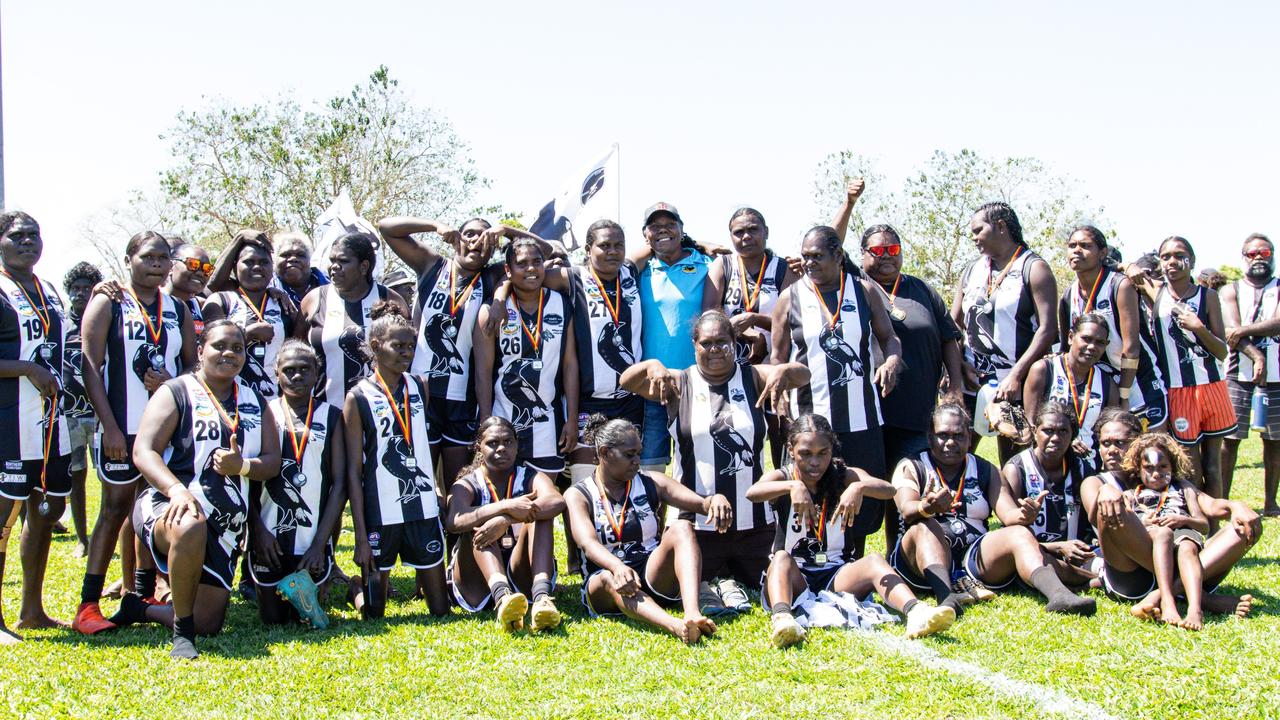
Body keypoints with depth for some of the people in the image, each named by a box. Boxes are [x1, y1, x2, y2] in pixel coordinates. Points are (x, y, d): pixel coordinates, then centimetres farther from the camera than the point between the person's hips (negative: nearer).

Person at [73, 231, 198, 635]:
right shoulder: (108, 304, 0)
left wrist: (173, 383, -8)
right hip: (122, 428, -5)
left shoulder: (179, 310, 14)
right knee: (115, 509, -6)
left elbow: (194, 364, 16)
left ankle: (145, 595, 18)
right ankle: (88, 605, -2)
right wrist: (110, 426, -14)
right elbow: (91, 368, -7)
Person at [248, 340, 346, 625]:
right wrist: (258, 530, -11)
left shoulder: (330, 417, 3)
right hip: (269, 537, 0)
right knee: (272, 618, 7)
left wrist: (320, 543, -8)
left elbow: (339, 484, -1)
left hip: (313, 539, 0)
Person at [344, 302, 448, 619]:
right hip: (380, 513, -4)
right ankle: (360, 589, 39)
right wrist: (361, 536, -11)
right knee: (373, 612, 8)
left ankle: (424, 583, 38)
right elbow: (354, 471, -8)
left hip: (423, 509, 4)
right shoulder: (359, 397, -7)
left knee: (440, 609, 8)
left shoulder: (418, 387, 6)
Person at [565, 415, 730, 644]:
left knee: (681, 527, -22)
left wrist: (717, 499, -25)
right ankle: (675, 626, -64)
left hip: (653, 577, 3)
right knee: (609, 579, -37)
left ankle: (693, 614, -46)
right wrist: (618, 567, -39)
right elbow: (588, 543, -18)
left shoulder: (652, 483, 11)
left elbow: (702, 504, 1)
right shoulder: (578, 495, 1)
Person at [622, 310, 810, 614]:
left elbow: (803, 375, -8)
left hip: (753, 520, 2)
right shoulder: (679, 383, 2)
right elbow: (627, 380, -6)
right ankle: (707, 585, 35)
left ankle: (728, 581, 42)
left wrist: (783, 371, -32)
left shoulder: (752, 378, 4)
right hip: (697, 520, -1)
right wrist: (651, 366, -28)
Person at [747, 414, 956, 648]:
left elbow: (889, 490, -14)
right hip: (794, 576, -1)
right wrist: (793, 486, -39)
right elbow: (752, 493, -22)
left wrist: (859, 488, -36)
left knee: (874, 560, -25)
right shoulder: (782, 476, 3)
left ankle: (916, 612, -52)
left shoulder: (845, 476, 7)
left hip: (838, 574, 1)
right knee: (782, 557, -32)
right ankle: (781, 618, -61)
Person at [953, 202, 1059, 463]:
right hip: (972, 381, 5)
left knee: (1013, 461, -3)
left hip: (1016, 385, -5)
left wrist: (1016, 376, -18)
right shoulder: (973, 270, 15)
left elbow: (1048, 329, -11)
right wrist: (961, 366, -2)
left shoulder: (1033, 268, -3)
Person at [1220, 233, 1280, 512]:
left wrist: (1245, 329, -20)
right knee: (1230, 438, -4)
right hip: (1239, 374, -1)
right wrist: (1256, 356, -22)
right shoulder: (1231, 291, 8)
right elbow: (1231, 332, -8)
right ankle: (1222, 499, 0)